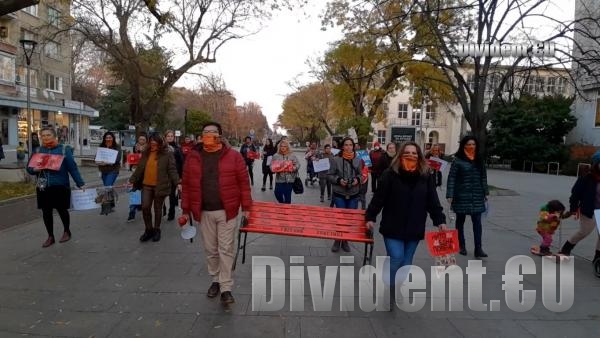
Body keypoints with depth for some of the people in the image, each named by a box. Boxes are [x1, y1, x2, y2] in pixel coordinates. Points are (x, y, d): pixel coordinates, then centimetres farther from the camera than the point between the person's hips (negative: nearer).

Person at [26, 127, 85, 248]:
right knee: (46, 212, 8)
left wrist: (80, 183, -6)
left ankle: (67, 231, 28)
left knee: (62, 210, 4)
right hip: (43, 187, 4)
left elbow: (72, 167, -3)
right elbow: (29, 167, 12)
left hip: (60, 186, -4)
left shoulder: (64, 149, -1)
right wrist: (35, 169, -12)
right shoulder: (38, 150, 9)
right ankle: (50, 236, 23)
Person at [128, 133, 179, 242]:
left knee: (157, 209, 8)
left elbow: (172, 170, -8)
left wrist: (177, 183, -18)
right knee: (145, 207, -1)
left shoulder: (167, 154, -5)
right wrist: (132, 180, 9)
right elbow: (139, 168, 12)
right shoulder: (146, 153, 8)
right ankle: (148, 229, 17)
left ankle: (156, 230, 25)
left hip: (160, 186, -4)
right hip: (146, 185, 4)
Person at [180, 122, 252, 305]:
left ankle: (226, 288, 10)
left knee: (226, 250, 1)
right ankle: (216, 280, 33)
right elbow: (186, 185, 6)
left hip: (227, 211, -3)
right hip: (204, 212, 3)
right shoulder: (193, 157, 2)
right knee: (210, 250, 14)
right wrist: (186, 210, 5)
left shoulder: (233, 156, -5)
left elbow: (243, 182, -3)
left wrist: (246, 207, -6)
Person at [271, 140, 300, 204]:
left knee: (287, 196, 2)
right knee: (277, 194, 0)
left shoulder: (292, 156, 1)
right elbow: (271, 166, 6)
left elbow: (297, 165, 1)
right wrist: (275, 168, -15)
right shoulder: (275, 156, 6)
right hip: (279, 179, 2)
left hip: (289, 179, -2)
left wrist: (292, 168, -17)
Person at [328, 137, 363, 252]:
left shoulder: (358, 160, 1)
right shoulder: (336, 159, -7)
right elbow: (329, 175, -1)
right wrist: (338, 180, -17)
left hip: (353, 194, 3)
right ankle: (337, 241, 19)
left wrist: (357, 179, -7)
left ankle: (345, 241, 25)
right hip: (339, 194, -3)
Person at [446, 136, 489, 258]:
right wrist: (450, 195, -15)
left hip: (477, 196, 3)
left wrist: (485, 192, 9)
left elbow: (483, 177, 12)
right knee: (460, 220, 10)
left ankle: (478, 248, 0)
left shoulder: (479, 159, 7)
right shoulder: (458, 160, -7)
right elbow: (451, 178, -10)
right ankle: (461, 245, 22)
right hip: (461, 195, -3)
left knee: (477, 221, -1)